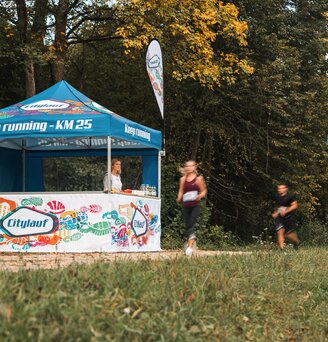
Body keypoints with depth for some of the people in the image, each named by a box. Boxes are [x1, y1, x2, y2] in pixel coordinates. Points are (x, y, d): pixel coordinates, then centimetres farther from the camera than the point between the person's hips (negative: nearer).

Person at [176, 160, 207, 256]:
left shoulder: (198, 179, 1)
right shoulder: (183, 179, 11)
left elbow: (204, 191, 4)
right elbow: (181, 191, 13)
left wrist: (200, 196, -17)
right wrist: (179, 198, -8)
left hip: (195, 206, -4)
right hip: (185, 206, 4)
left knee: (191, 225, -16)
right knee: (187, 226, 6)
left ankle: (190, 246, -22)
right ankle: (189, 243, 23)